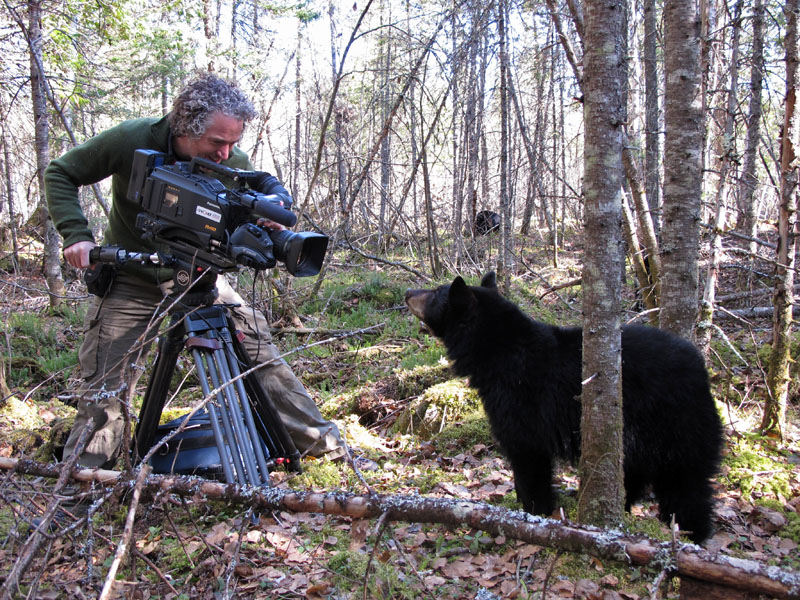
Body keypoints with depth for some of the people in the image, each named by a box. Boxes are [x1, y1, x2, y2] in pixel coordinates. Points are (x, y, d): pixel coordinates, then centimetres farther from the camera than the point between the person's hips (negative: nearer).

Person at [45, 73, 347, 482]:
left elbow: (267, 185, 3)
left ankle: (320, 441, 5)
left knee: (259, 349, -7)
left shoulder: (231, 160, -15)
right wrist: (76, 234, -23)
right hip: (130, 281, -1)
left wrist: (275, 203, -22)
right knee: (105, 386, -4)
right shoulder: (131, 141, -22)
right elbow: (60, 175, -9)